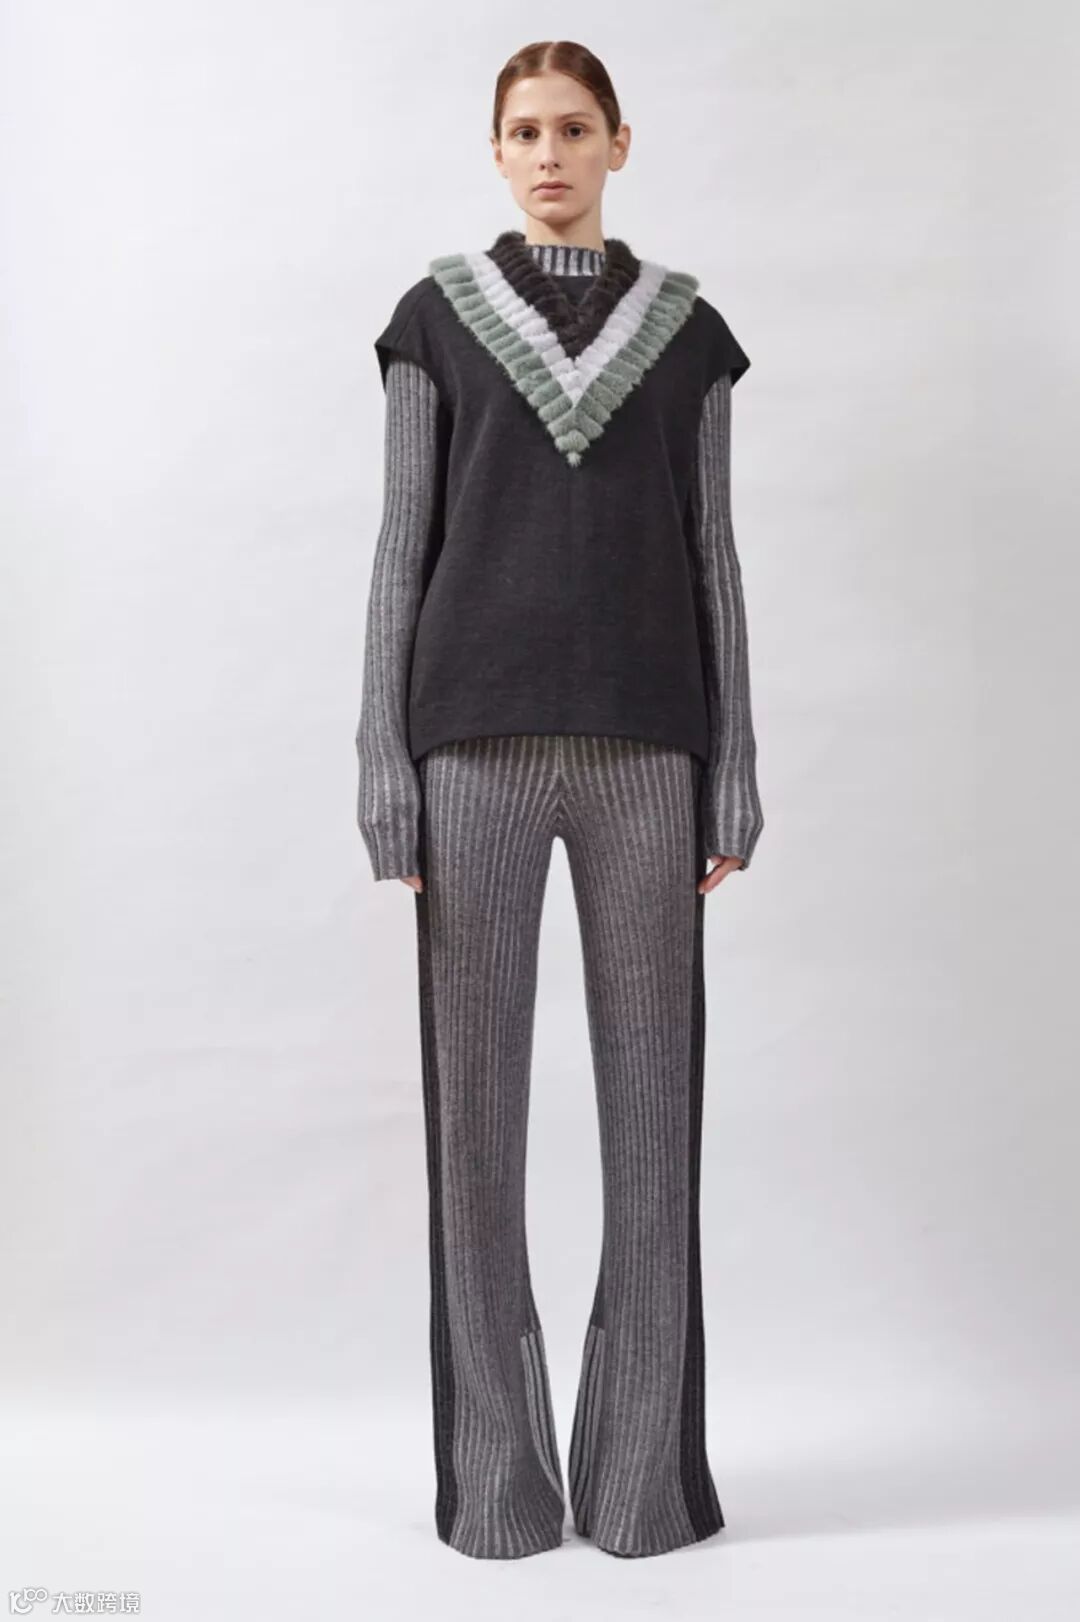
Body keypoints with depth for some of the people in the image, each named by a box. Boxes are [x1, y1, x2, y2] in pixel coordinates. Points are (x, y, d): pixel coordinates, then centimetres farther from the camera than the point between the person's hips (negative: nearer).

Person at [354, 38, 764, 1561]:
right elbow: (404, 541, 4)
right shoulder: (437, 316, 9)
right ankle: (498, 1473, 13)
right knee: (476, 1096, 0)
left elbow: (710, 551, 9)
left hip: (641, 736, 1)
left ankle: (643, 1466, 14)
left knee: (652, 1093, 1)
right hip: (478, 731, -1)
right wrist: (386, 771, -4)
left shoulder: (687, 327, 13)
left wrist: (733, 774, 1)